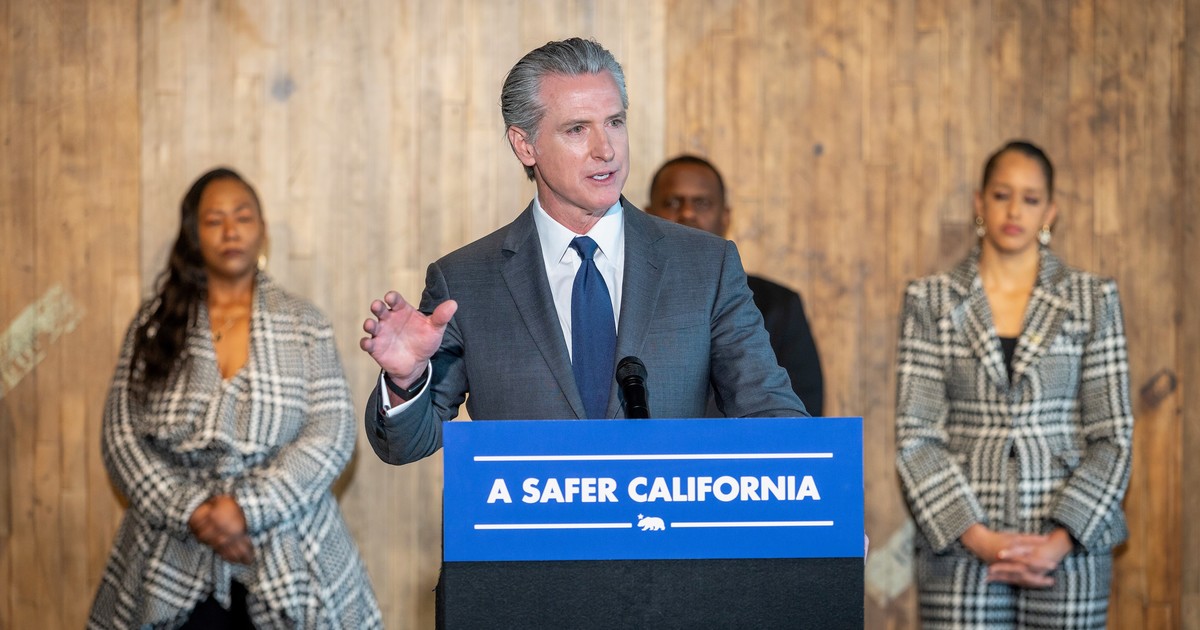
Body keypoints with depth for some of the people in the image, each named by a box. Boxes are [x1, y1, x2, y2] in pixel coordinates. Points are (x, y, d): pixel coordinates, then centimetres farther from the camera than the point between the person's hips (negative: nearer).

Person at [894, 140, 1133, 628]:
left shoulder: (1093, 300, 6)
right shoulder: (930, 300, 5)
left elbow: (1112, 436, 2)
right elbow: (915, 436, -1)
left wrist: (1060, 542, -10)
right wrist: (978, 538, -12)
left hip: (1068, 547, 0)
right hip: (961, 546, 0)